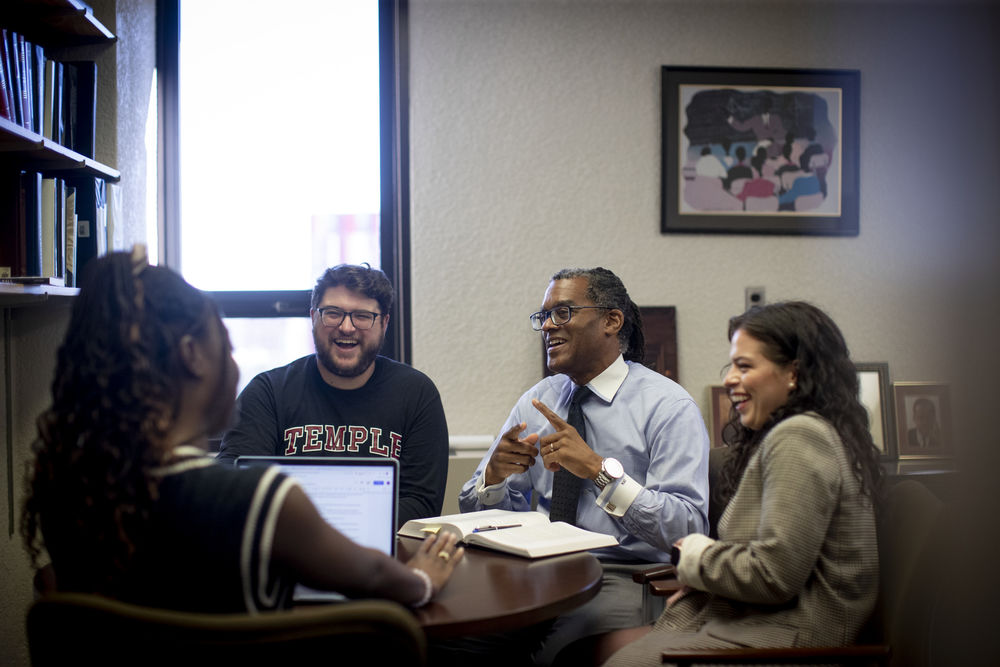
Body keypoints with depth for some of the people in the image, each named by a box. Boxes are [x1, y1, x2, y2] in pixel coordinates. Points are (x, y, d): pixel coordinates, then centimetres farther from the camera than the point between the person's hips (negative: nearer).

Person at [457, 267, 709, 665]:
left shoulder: (668, 407, -5)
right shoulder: (536, 402, 11)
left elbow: (688, 529, -16)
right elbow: (476, 512, 13)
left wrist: (600, 470, -24)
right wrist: (495, 473, -10)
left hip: (624, 576, -4)